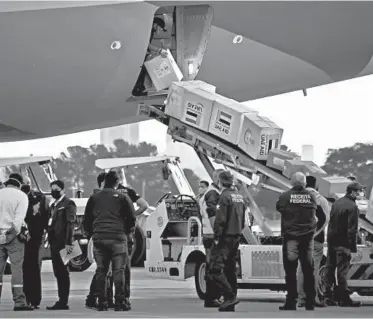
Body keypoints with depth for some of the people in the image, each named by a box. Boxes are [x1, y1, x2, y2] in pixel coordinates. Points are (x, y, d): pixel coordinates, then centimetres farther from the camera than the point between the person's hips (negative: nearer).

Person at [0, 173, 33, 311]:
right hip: (13, 235, -4)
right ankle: (19, 302, -7)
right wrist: (13, 233, -10)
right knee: (17, 268, -3)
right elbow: (19, 218, -13)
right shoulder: (21, 196, -4)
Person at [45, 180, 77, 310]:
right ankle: (61, 300, 14)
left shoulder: (68, 203, -7)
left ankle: (64, 302, -7)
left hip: (63, 243, -9)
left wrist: (68, 242, -21)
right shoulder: (53, 205, 21)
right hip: (54, 243, 9)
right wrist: (49, 239, 11)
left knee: (63, 272, -8)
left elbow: (70, 224, -14)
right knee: (58, 273, 10)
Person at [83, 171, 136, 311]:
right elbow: (132, 218, 1)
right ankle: (119, 302, -5)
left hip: (98, 238, 3)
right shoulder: (122, 197, 2)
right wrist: (126, 230, 18)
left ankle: (102, 302, 5)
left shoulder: (94, 198, 12)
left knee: (100, 270, 7)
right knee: (118, 270, -2)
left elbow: (87, 221, 13)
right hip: (117, 237, -3)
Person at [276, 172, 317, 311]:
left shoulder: (285, 196, -8)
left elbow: (279, 208, 4)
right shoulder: (311, 196, -1)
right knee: (308, 270, 9)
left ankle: (291, 301, -2)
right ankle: (310, 302, 11)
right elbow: (315, 210, 9)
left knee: (290, 270, 1)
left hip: (290, 237, -3)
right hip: (308, 237, 3)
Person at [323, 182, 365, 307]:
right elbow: (352, 229, -17)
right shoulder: (352, 207, -15)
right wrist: (353, 247, -15)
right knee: (342, 270, -4)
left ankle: (328, 297, 15)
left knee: (329, 269, 11)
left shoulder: (337, 203, 11)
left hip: (331, 240, 8)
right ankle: (343, 298, -1)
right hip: (343, 244, -8)